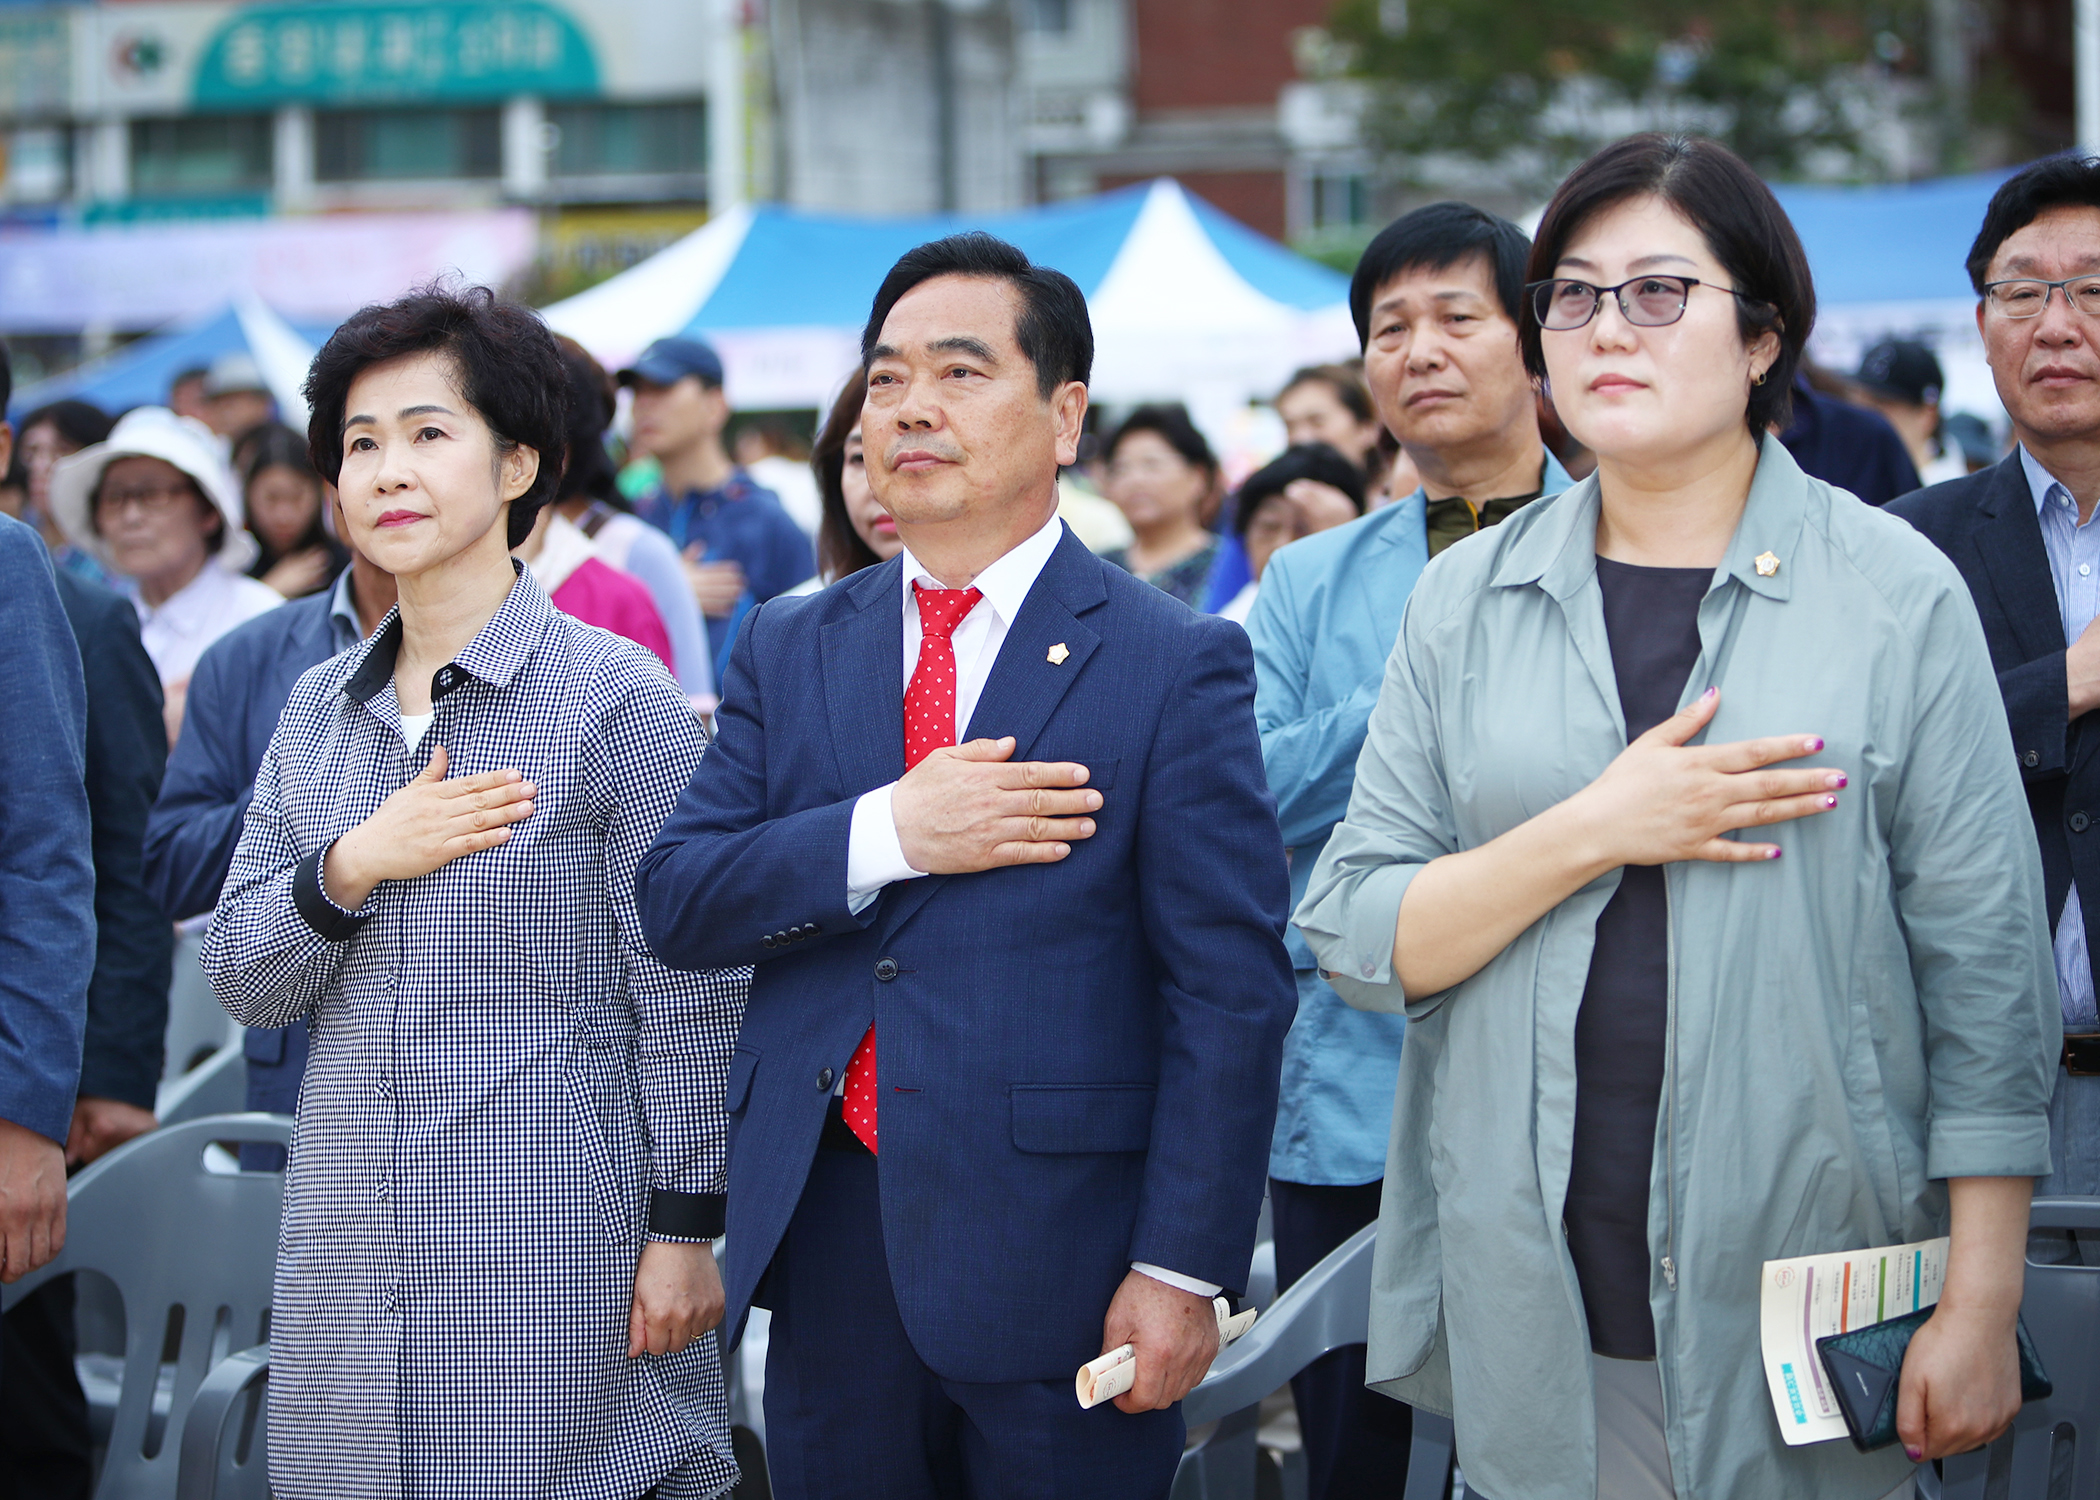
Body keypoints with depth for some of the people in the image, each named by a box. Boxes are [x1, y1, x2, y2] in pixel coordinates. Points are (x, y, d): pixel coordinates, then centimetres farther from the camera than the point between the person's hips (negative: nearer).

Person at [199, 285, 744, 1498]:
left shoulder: (617, 696, -5)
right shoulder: (319, 710, 11)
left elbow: (688, 990, -6)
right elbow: (243, 980, 10)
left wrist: (685, 1231, -9)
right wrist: (352, 866, -8)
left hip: (556, 1250, -5)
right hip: (351, 1255, 5)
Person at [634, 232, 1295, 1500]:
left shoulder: (1177, 665, -4)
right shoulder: (790, 649, 11)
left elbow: (1230, 989, -8)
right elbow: (674, 902, 2)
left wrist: (1183, 1268, -13)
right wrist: (883, 835, -14)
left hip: (1056, 1253, -4)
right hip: (828, 1244, 4)